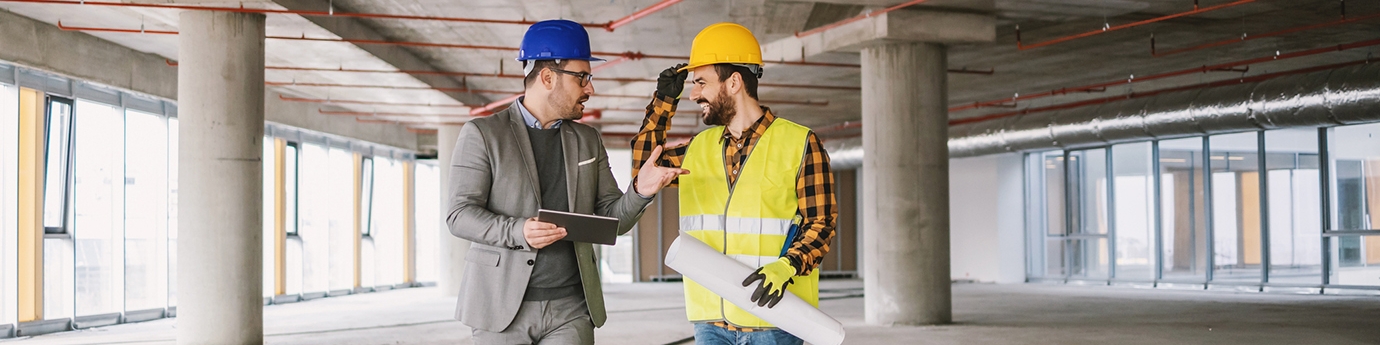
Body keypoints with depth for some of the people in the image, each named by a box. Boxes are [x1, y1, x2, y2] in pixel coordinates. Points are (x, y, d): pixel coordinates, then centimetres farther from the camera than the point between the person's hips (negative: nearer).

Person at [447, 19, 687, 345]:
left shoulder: (588, 140, 14)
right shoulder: (481, 134, 1)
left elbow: (611, 219, 12)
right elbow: (460, 214, -5)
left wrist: (640, 193, -9)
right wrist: (518, 231, -21)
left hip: (572, 309, 3)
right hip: (504, 306, -3)